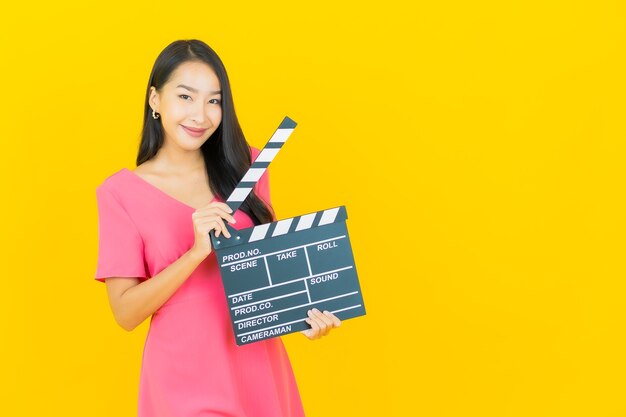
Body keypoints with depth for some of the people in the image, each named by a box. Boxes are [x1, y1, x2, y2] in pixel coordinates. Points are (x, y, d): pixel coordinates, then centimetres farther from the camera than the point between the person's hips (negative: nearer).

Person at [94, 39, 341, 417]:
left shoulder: (245, 166, 1)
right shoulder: (121, 191, -8)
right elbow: (126, 312, -11)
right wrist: (196, 252, -23)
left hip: (258, 365, 4)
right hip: (185, 377, -3)